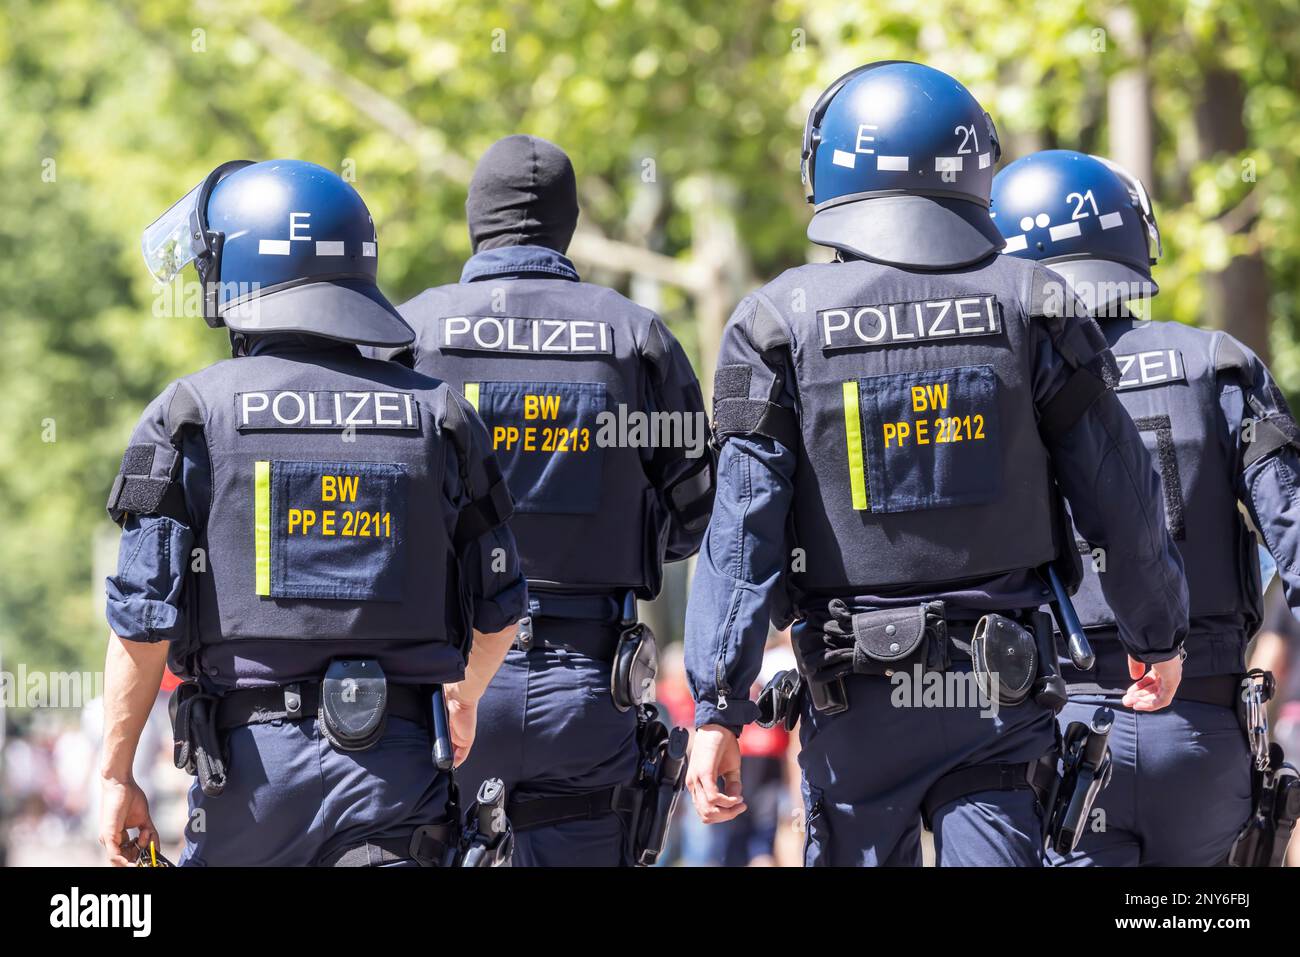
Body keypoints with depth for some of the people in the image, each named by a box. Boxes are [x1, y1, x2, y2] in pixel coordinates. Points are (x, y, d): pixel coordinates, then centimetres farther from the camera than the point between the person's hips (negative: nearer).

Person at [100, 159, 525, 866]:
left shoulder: (190, 414, -1)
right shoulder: (438, 415, 6)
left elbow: (145, 618, -5)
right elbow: (498, 610, 12)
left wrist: (116, 777, 4)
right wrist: (463, 700, 33)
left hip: (252, 752, -1)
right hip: (401, 756, 1)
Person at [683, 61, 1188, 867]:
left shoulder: (782, 323, -3)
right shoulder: (1031, 309, 0)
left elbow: (744, 527, -7)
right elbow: (1121, 498, 3)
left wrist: (720, 709, -5)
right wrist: (1160, 635, 19)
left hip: (856, 698, 0)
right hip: (1001, 690, 0)